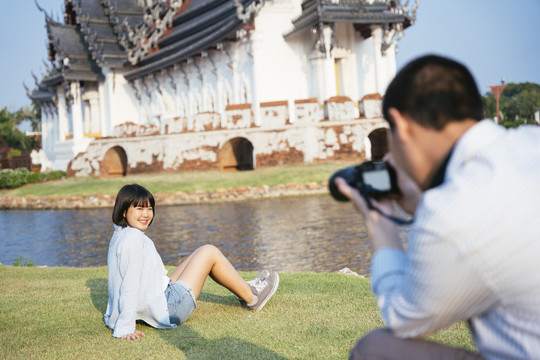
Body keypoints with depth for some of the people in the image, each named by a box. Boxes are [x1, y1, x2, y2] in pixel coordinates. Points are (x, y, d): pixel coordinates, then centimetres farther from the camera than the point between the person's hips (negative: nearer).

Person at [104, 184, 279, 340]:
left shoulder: (119, 236, 8)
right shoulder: (134, 238, -22)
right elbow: (130, 286, -27)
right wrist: (126, 329, -29)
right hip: (168, 311, -10)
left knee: (201, 255, 19)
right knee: (209, 252, -1)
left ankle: (244, 288, 31)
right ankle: (251, 297, 14)